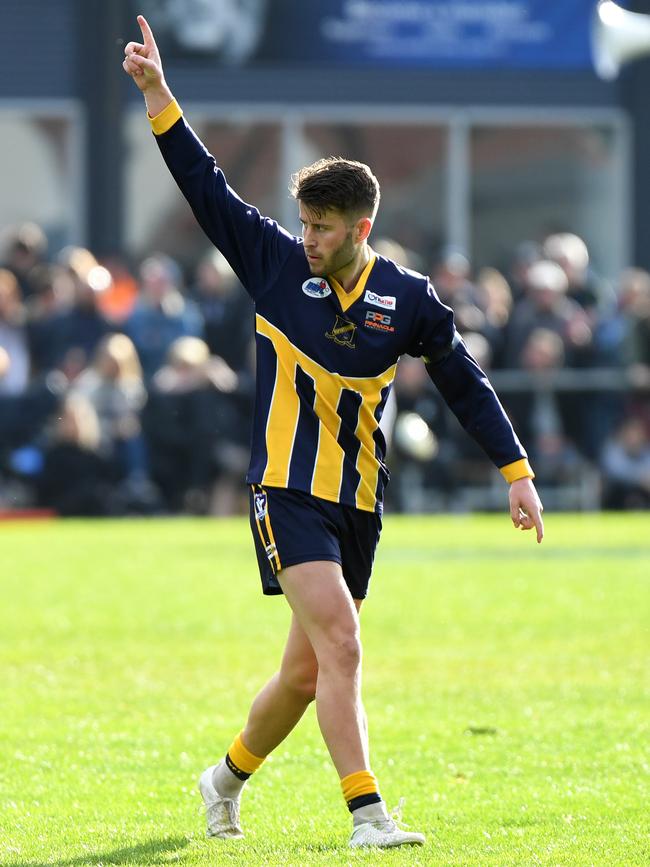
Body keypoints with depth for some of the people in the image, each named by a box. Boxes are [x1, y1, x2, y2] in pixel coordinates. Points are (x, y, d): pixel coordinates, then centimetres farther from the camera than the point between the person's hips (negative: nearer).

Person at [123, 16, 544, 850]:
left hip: (359, 503, 3)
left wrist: (516, 471, 8)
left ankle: (228, 777, 34)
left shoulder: (408, 298, 3)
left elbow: (465, 384, 11)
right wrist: (156, 92, -7)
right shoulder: (277, 265, -1)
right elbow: (205, 186, -1)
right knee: (338, 644, -19)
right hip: (288, 491, -3)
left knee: (307, 671, 9)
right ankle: (367, 814, -21)